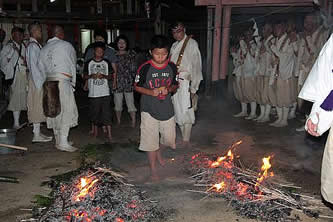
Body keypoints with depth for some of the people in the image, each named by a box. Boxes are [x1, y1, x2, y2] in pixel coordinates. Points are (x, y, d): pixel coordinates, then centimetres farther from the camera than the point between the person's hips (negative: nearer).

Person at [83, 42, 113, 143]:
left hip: (105, 93, -1)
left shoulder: (106, 63, 6)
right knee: (94, 112, 10)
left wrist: (104, 76, -12)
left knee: (106, 113, -5)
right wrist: (91, 76, -12)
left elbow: (111, 76, 8)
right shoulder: (89, 63, 5)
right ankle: (95, 130, 31)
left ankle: (109, 134, -5)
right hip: (93, 93, 1)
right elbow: (85, 76, 8)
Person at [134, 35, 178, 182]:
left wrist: (169, 89, -16)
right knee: (151, 140, 2)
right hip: (149, 110, -3)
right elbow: (137, 86, -4)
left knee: (170, 138, 13)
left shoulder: (172, 67, -3)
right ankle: (153, 169, 19)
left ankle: (158, 151, 47)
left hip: (167, 109, 3)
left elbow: (175, 85, 7)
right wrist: (151, 92, -21)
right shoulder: (145, 68, -13)